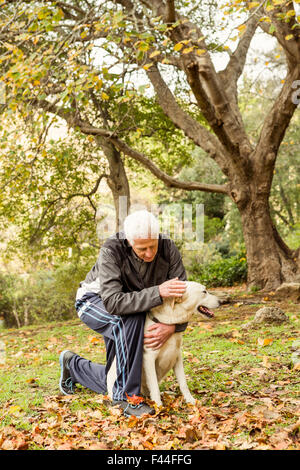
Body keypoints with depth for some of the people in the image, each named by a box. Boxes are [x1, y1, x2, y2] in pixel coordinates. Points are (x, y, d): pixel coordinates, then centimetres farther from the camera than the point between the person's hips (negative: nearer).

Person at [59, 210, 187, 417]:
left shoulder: (168, 248, -23)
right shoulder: (112, 250, -34)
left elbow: (182, 294, -19)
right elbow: (113, 302, -42)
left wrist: (172, 326, -37)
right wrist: (158, 292, -50)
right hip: (96, 300, -5)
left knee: (113, 383, 4)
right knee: (130, 320, -40)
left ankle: (72, 365, 34)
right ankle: (126, 396, -26)